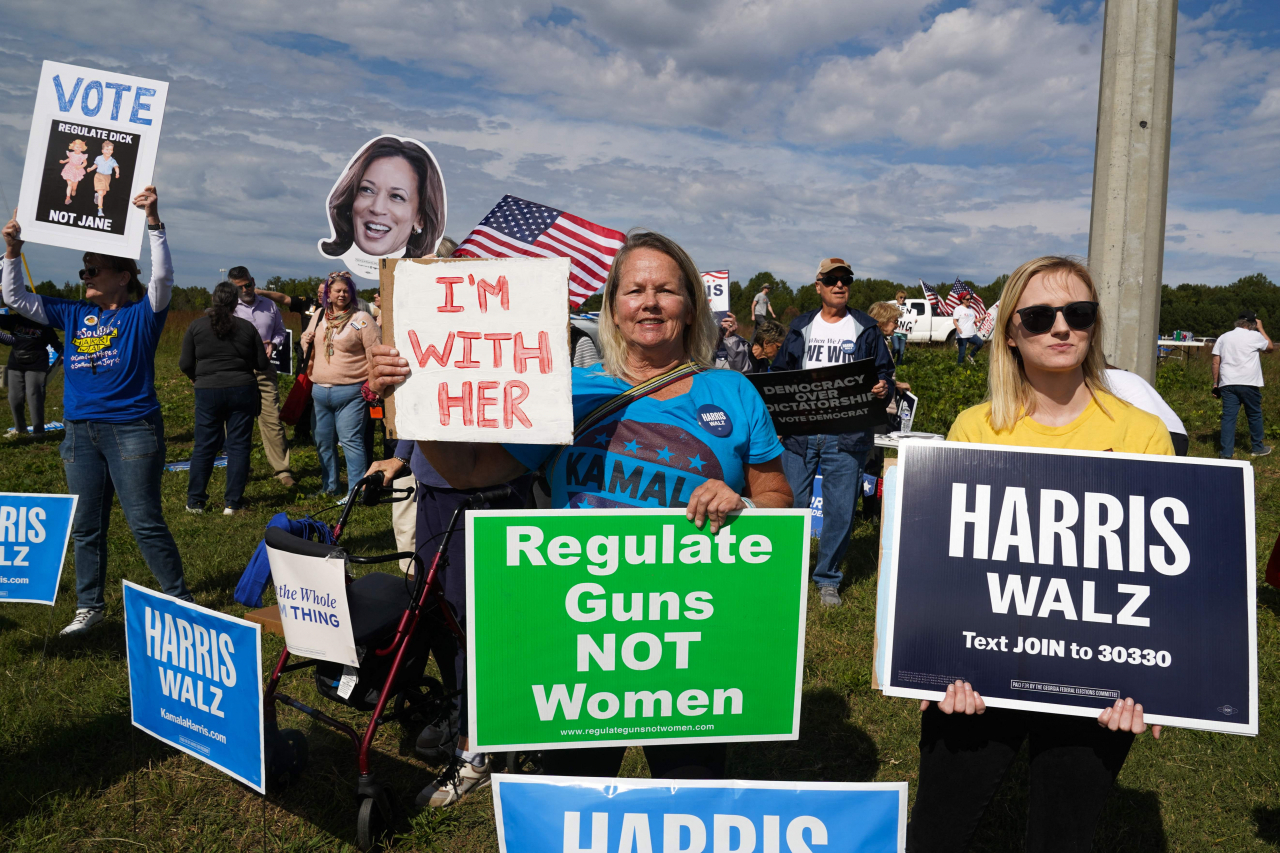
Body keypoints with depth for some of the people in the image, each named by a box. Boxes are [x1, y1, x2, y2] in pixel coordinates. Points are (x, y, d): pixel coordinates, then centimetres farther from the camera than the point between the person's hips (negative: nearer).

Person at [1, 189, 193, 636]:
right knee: (85, 526, 11)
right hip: (81, 433, 6)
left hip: (132, 431, -6)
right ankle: (89, 605, 22)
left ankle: (180, 600, 7)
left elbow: (163, 276, -19)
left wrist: (154, 223, -28)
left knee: (144, 522, -5)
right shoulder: (75, 315, 13)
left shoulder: (142, 314, -3)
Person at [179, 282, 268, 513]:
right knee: (238, 446, 5)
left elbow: (185, 363, 0)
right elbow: (262, 363, 2)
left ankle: (195, 501, 15)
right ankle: (233, 503, 6)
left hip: (208, 391, 1)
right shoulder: (247, 327, -1)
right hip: (243, 390, 0)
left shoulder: (196, 326, -1)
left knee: (204, 446, 9)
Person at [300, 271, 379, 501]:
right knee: (323, 441, 14)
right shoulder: (319, 316, 12)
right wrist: (306, 340, 5)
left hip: (349, 392, -7)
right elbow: (307, 337, 29)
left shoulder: (361, 319, -5)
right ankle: (330, 486, 28)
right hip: (320, 391, 7)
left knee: (350, 440, -9)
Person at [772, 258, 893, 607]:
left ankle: (828, 578, 15)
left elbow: (884, 371, 11)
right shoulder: (801, 327, 13)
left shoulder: (866, 329, 9)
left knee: (840, 509, 0)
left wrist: (882, 387, -12)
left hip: (847, 435, -1)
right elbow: (780, 373, 15)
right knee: (791, 503, 3)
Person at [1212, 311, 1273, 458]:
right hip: (1249, 384, -3)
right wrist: (1260, 328, 23)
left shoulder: (1223, 338, 10)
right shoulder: (1255, 336, -1)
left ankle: (1226, 452, -3)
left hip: (1227, 384, 3)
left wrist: (1215, 383, 12)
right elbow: (1270, 347, 18)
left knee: (1228, 417, 1)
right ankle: (1257, 447, 25)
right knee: (1254, 415, 13)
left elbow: (1216, 362, 7)